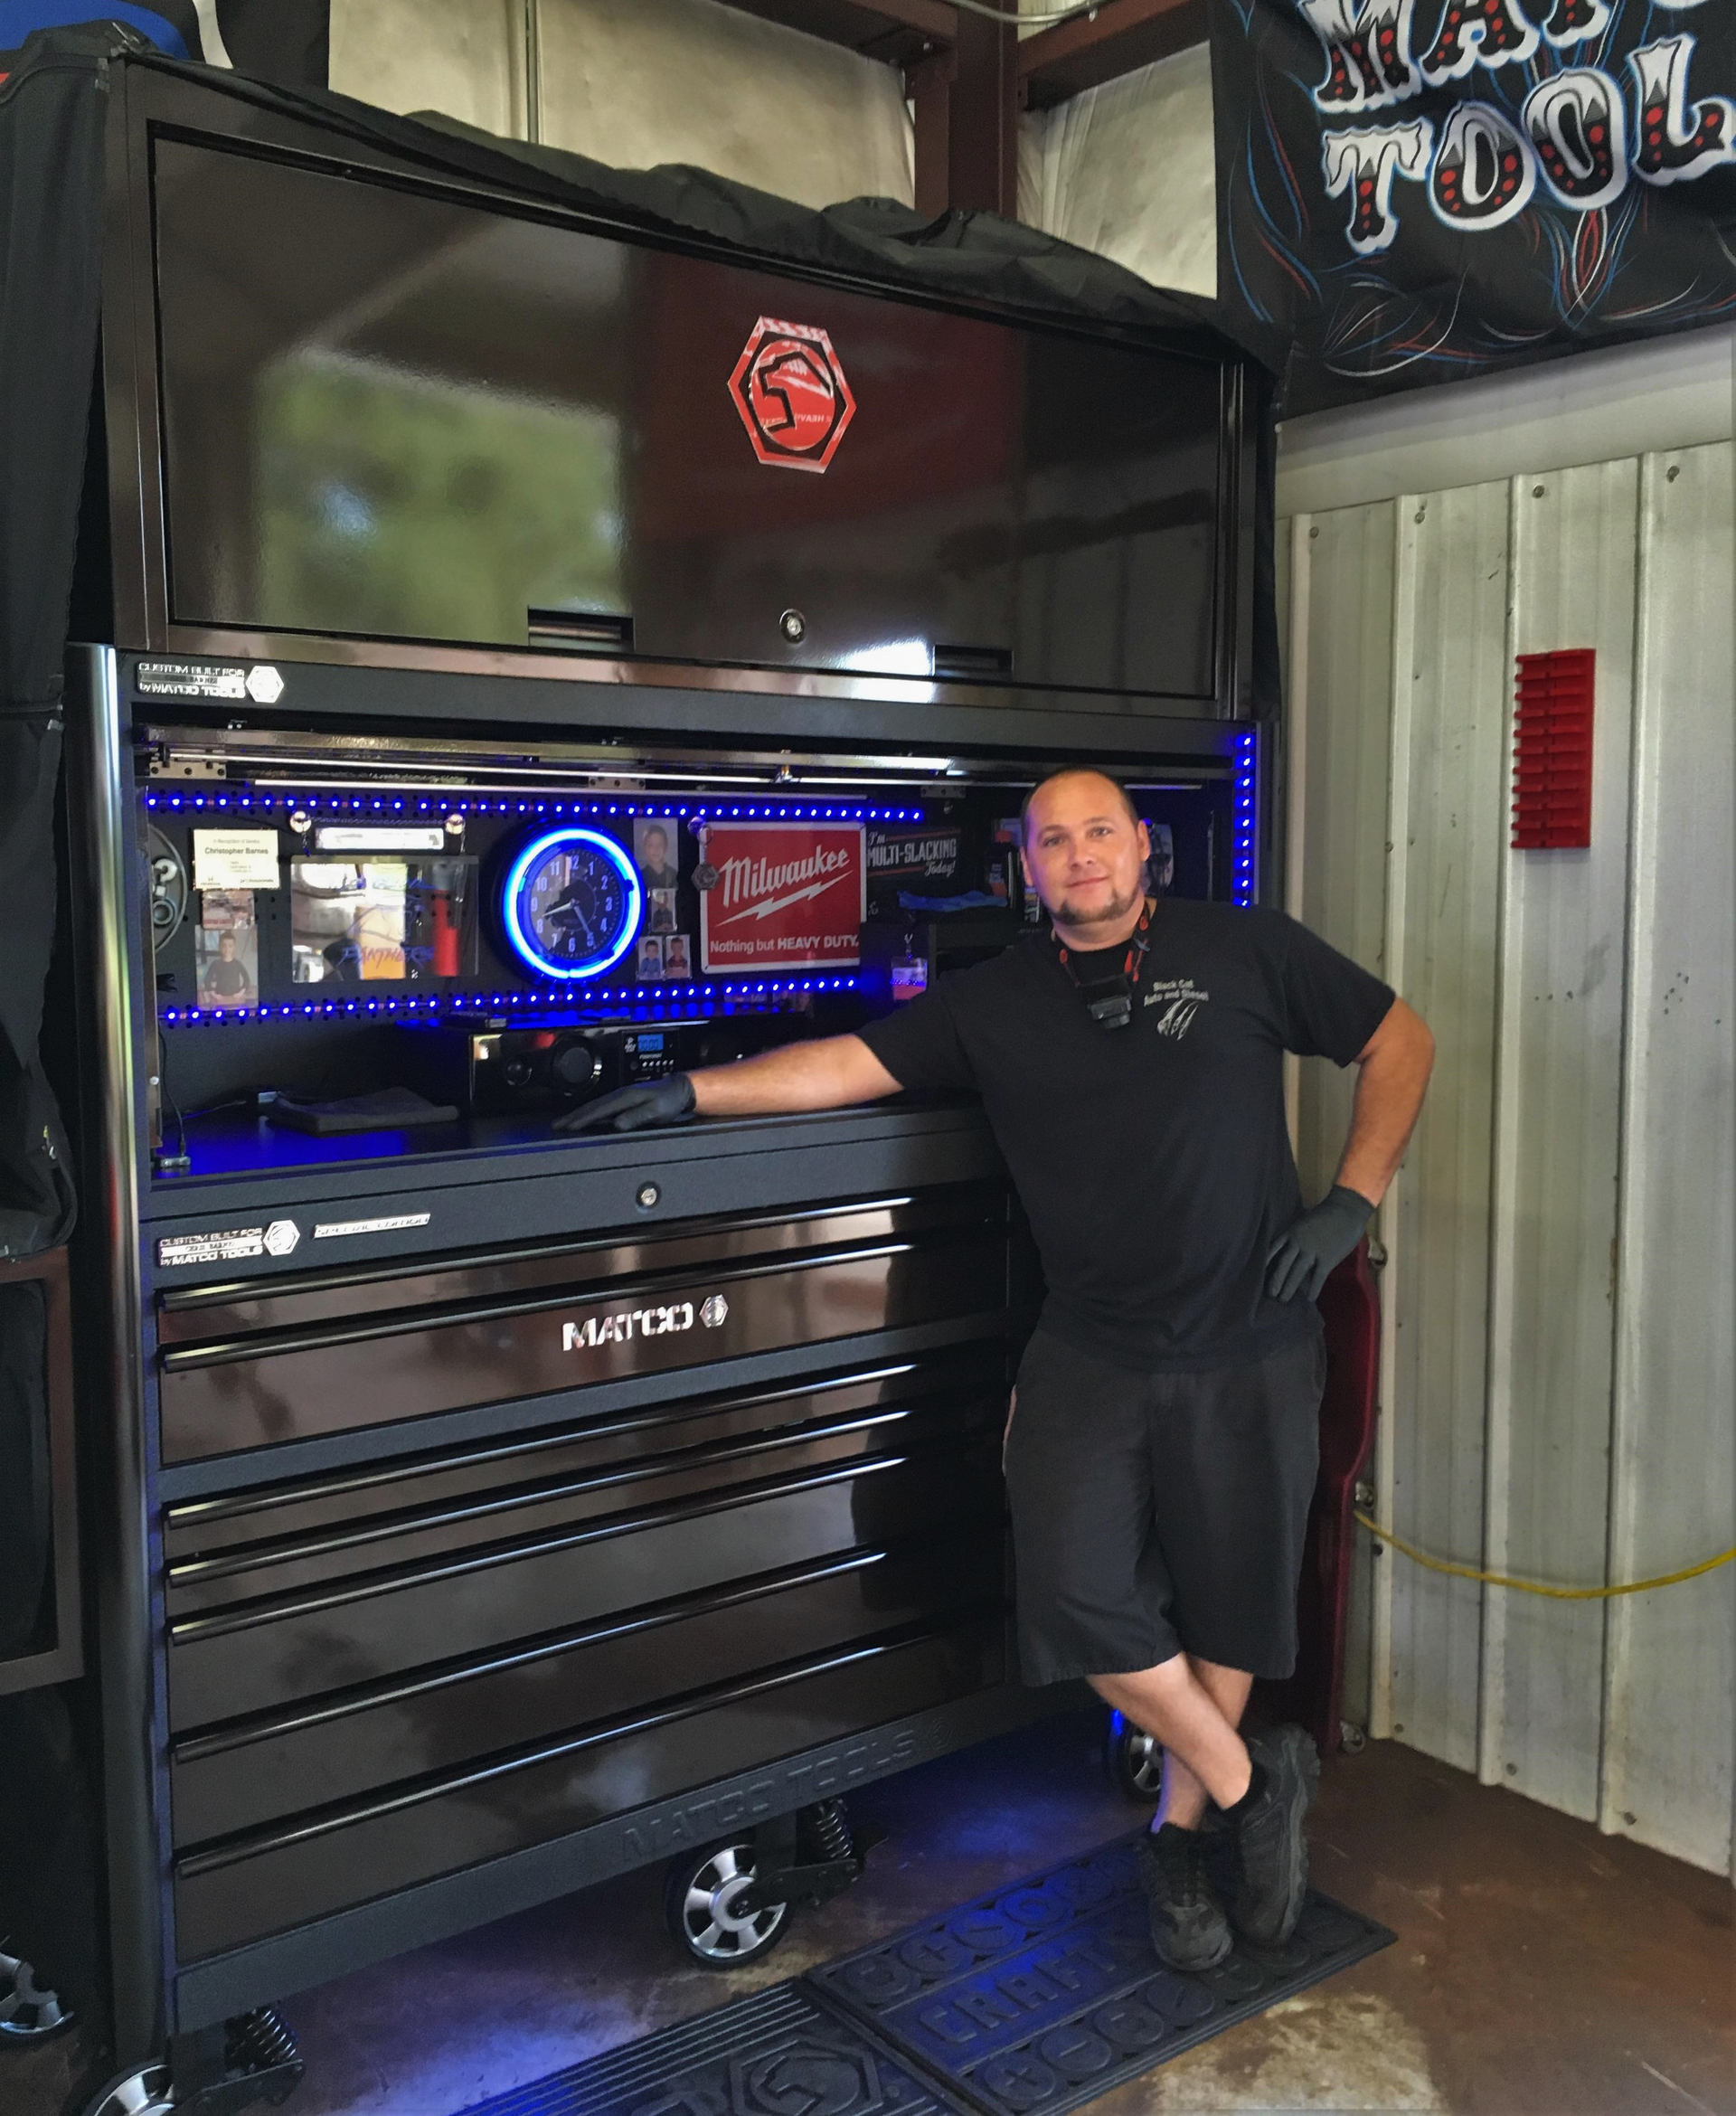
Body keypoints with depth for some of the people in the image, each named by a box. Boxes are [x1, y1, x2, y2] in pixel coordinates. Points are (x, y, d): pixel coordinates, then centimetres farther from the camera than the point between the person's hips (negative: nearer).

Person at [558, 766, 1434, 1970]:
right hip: (1091, 1356, 2)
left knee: (1227, 1604, 9)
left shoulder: (1246, 952, 0)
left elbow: (1400, 1043, 6)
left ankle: (1180, 1836, 32)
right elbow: (850, 1065, 2)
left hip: (1247, 1351, -1)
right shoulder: (999, 1003, 6)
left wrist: (1354, 1201, -4)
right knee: (1080, 1595, -8)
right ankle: (1255, 1784, 16)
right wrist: (693, 1092, -7)